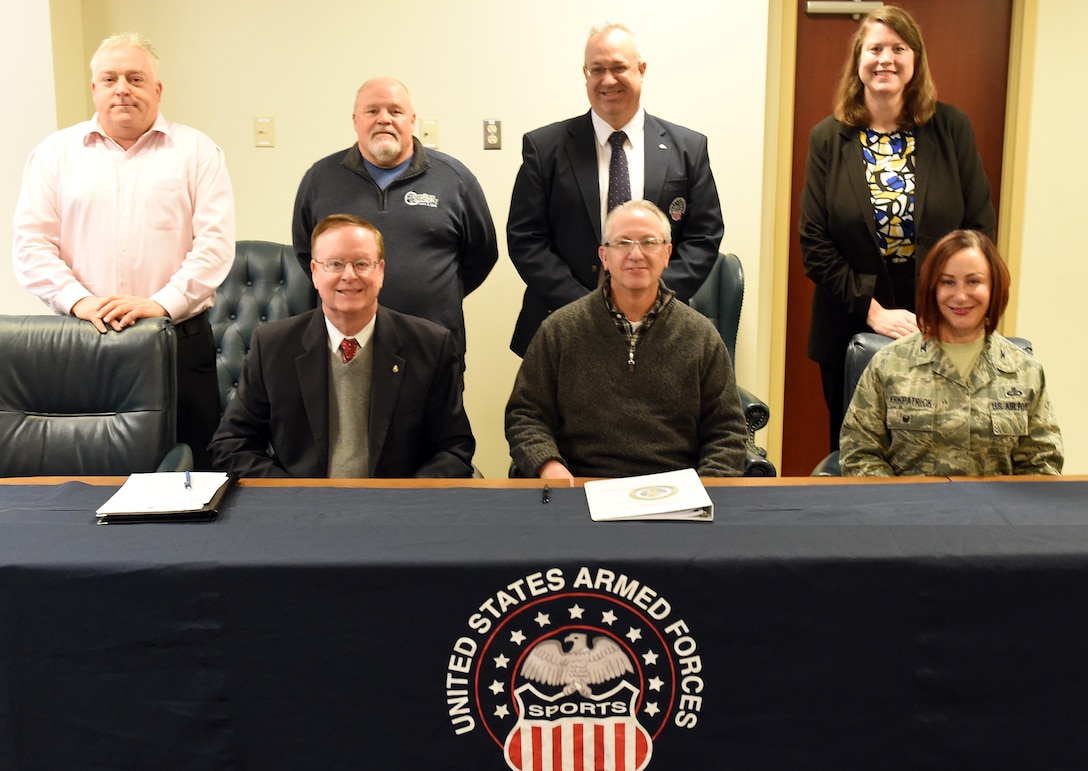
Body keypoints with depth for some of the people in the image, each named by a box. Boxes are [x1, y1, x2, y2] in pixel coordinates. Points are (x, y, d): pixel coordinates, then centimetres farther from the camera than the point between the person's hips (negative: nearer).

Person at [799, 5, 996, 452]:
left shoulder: (951, 129, 1)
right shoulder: (828, 139, 0)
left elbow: (980, 227, 1)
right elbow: (815, 243, -4)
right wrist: (872, 311, -12)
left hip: (940, 327, 0)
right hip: (851, 327, 0)